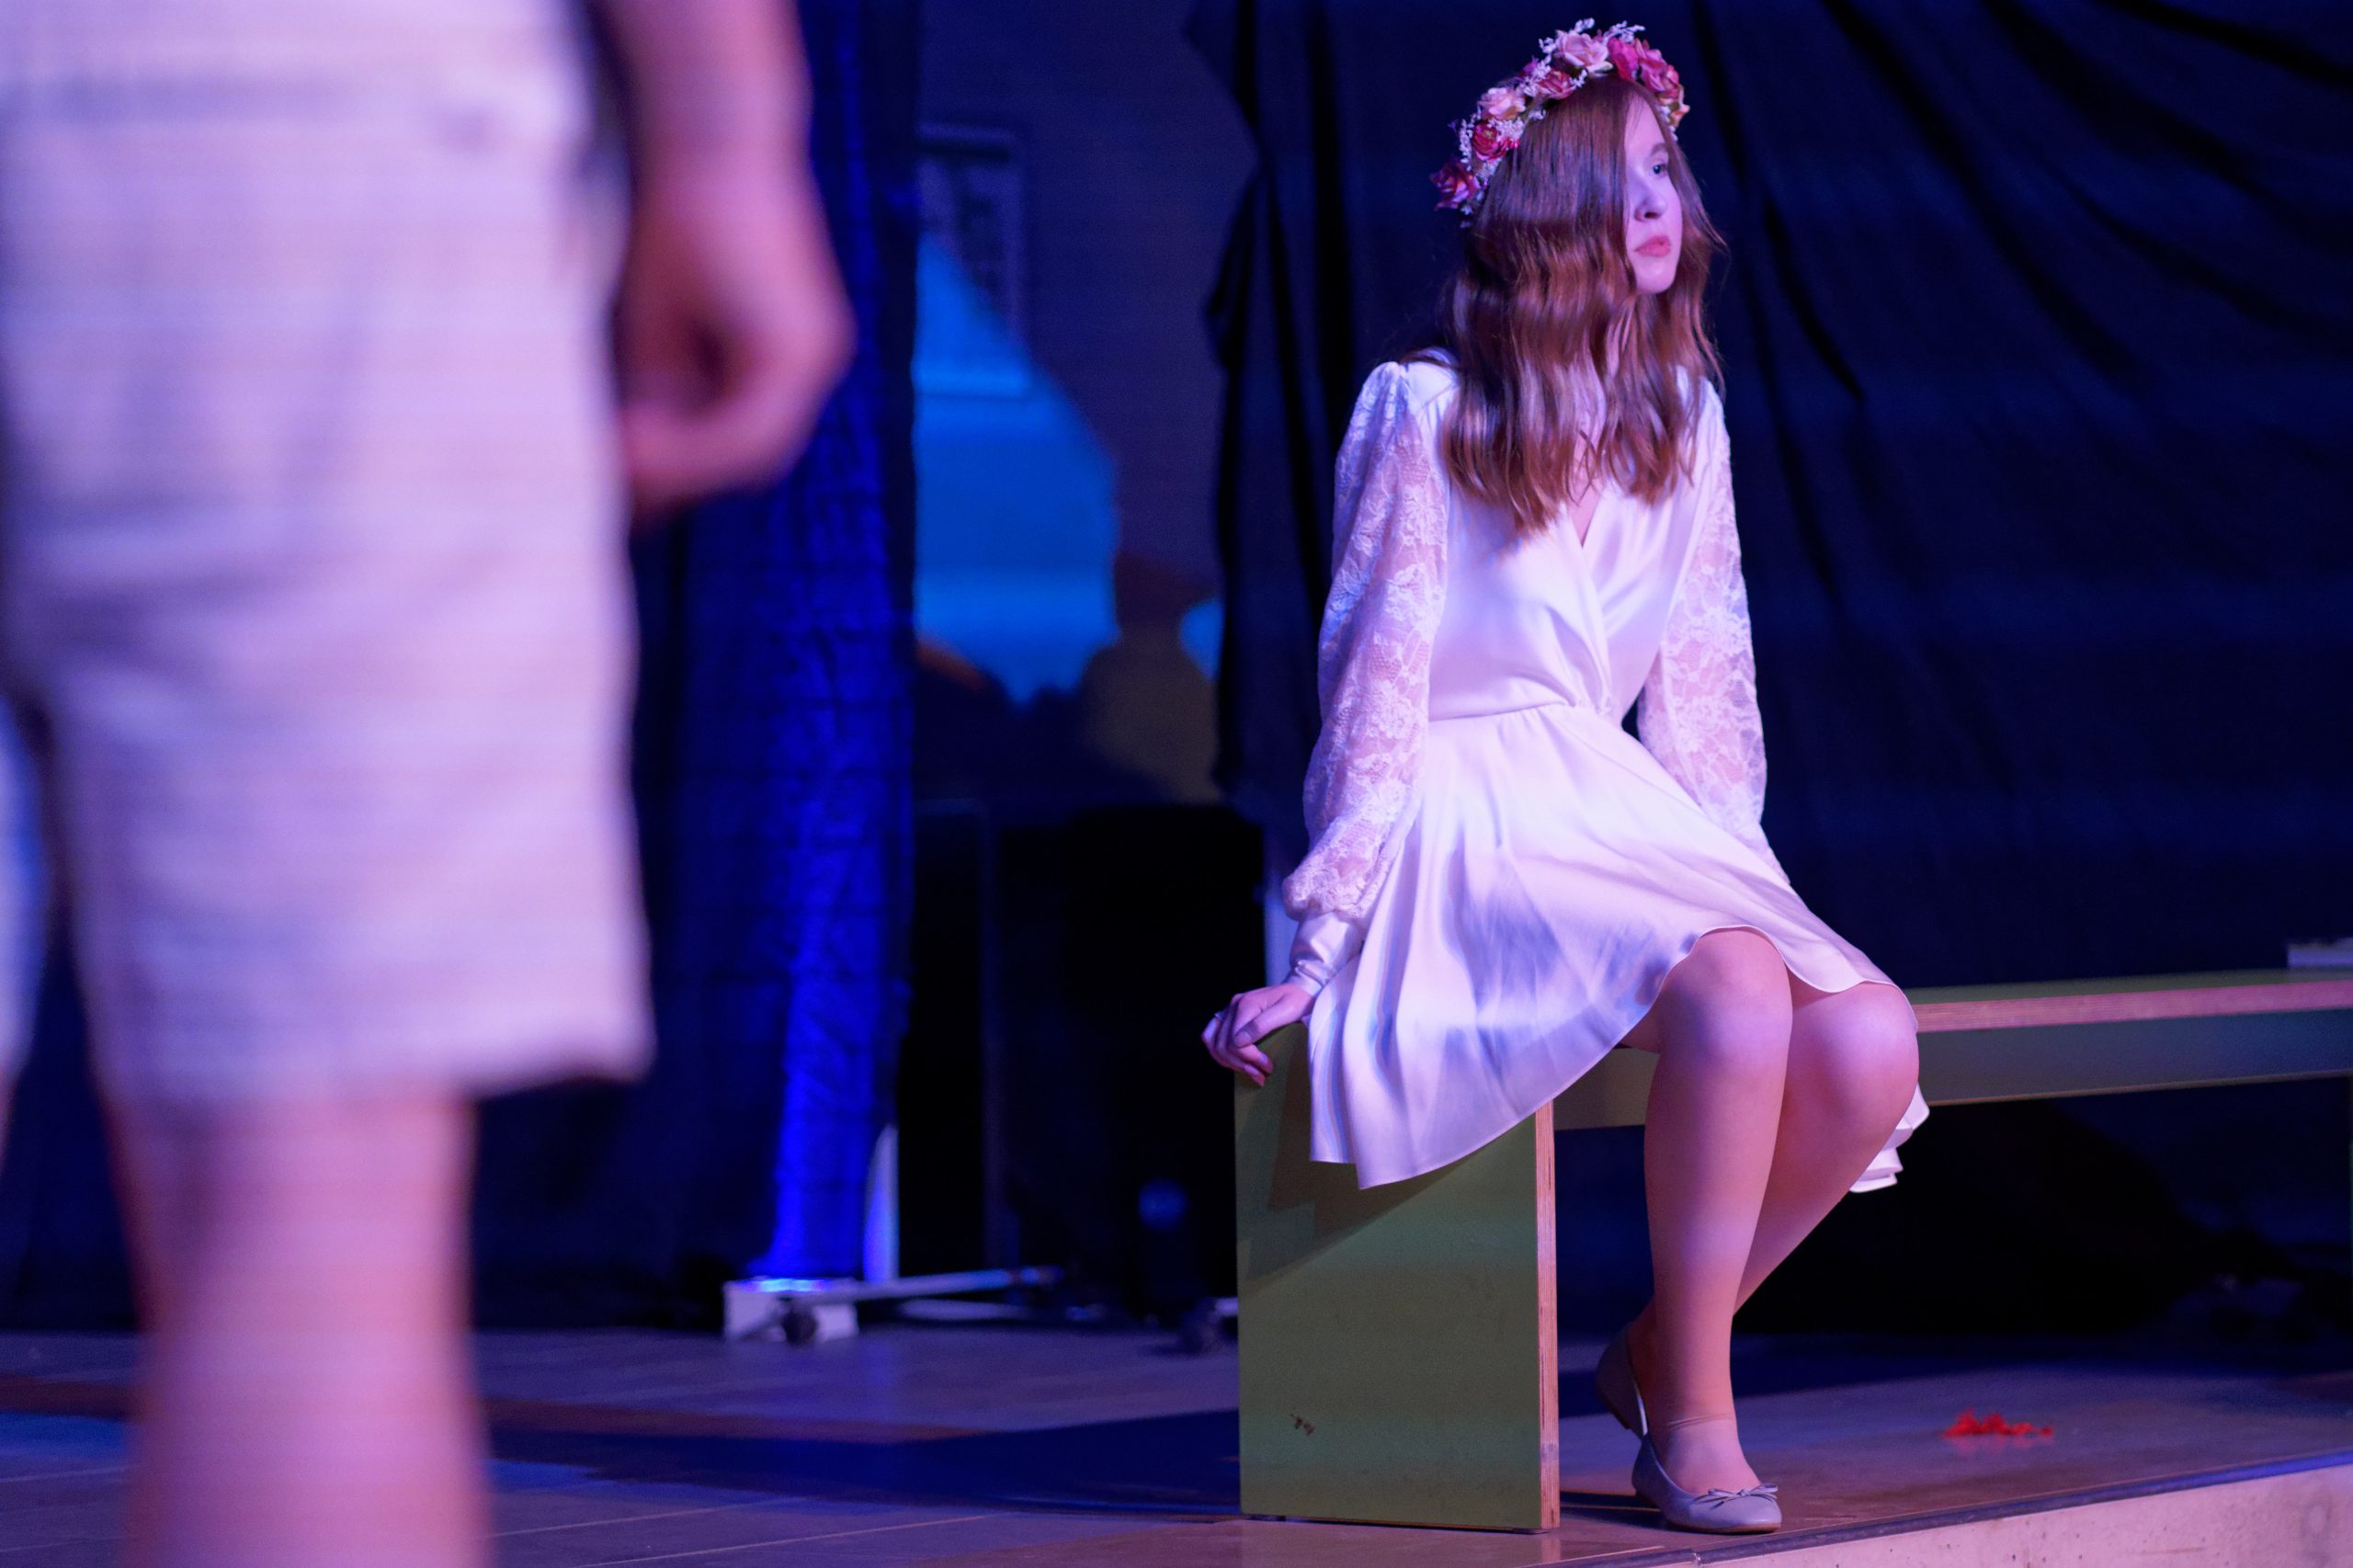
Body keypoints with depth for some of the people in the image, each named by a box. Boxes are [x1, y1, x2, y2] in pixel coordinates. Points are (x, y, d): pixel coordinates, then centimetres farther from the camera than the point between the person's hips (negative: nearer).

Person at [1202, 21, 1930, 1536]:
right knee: (1734, 999, -33)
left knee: (1871, 1046, -20)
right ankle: (1696, 1415, -19)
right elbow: (1375, 679, -8)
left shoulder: (1682, 417, 11)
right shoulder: (1425, 411, -7)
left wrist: (1738, 877, 8)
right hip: (1463, 834, -6)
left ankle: (1660, 1351, 0)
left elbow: (1705, 686, 16)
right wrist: (1319, 957, -9)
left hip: (1624, 824, 6)